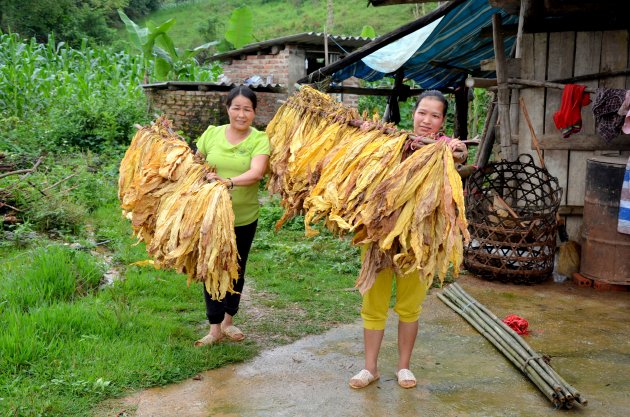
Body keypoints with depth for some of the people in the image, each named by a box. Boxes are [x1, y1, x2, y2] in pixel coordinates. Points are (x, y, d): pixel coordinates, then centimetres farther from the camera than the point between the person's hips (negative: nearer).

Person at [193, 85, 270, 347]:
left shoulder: (260, 140, -8)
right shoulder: (211, 134, -2)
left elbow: (256, 172, -25)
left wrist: (230, 181, -40)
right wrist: (204, 177, -8)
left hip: (244, 218, 0)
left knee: (236, 271, 15)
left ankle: (228, 321, 34)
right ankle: (215, 328, 15)